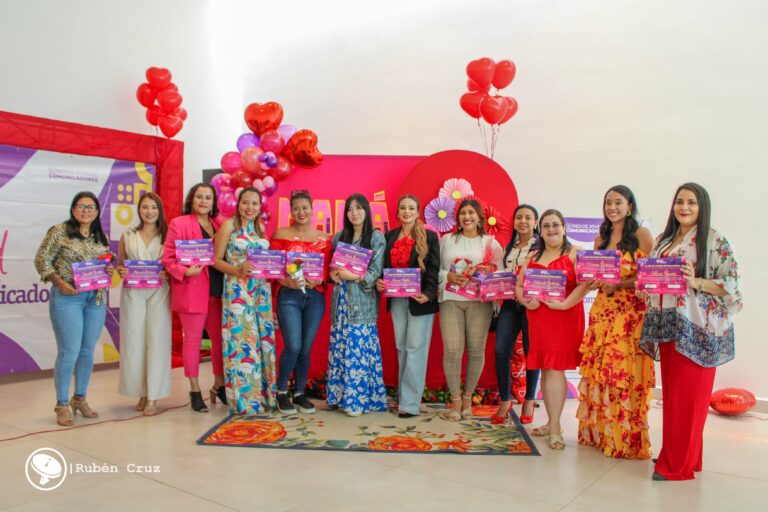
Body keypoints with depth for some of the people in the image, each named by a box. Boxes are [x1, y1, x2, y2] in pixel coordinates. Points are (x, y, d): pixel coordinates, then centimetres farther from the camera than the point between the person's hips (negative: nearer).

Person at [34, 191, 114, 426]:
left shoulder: (101, 237, 12)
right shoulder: (59, 231, -3)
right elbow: (42, 260, -4)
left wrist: (109, 271, -3)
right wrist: (60, 282, -16)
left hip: (96, 299, 5)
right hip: (67, 298, -5)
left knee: (87, 351, 10)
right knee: (69, 352, -4)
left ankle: (80, 399, 24)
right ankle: (62, 404, 10)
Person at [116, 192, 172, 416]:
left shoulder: (167, 235, 6)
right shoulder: (128, 236, 10)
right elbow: (119, 265, 15)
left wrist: (168, 274, -14)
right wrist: (121, 271, -7)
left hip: (159, 293, -1)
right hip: (133, 293, 2)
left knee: (157, 341, -3)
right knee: (134, 342, 1)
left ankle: (153, 397, 5)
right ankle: (141, 392, 16)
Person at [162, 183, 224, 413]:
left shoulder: (219, 225, 14)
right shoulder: (178, 224, -1)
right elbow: (168, 258, -4)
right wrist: (185, 271, -20)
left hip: (217, 290, 5)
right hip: (192, 290, -4)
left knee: (220, 338, 9)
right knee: (192, 339, 4)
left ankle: (219, 385, 25)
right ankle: (195, 390, 17)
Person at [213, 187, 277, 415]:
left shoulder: (261, 227, 14)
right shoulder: (229, 225, -2)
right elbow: (216, 260, -4)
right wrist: (238, 270, -19)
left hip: (261, 291, 6)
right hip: (237, 291, -5)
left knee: (263, 340, 7)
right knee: (241, 341, -5)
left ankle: (263, 395, 17)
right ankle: (243, 400, 5)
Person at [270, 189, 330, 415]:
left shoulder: (323, 238, 10)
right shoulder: (281, 234, 3)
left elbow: (327, 268, 8)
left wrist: (318, 280, -11)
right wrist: (287, 281, -18)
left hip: (315, 296, 3)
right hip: (289, 295, -3)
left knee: (305, 349, 7)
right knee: (293, 347, -10)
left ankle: (300, 394, 22)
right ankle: (281, 392, 12)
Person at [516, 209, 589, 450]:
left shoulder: (574, 253, -1)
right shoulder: (533, 256, 16)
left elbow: (584, 284, -14)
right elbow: (519, 285, 12)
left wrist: (564, 304, -23)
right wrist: (526, 301, -8)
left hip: (563, 318, -5)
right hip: (537, 318, 5)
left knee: (555, 369, -8)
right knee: (545, 370, 9)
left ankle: (555, 428, -3)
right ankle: (552, 423, 20)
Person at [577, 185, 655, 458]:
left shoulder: (642, 235, -3)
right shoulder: (601, 238, 16)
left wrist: (620, 284, -17)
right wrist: (593, 282, -1)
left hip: (631, 311, -5)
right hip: (602, 310, 6)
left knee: (624, 372, -6)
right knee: (597, 371, 5)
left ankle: (626, 438, 6)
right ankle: (598, 432, 17)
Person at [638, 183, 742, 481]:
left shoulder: (716, 242, -5)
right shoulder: (663, 241, 14)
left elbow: (731, 284, -11)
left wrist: (696, 282, -24)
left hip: (696, 329, -6)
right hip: (667, 326, 6)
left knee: (687, 394, -2)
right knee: (671, 392, 12)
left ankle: (678, 464, 9)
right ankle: (674, 454, 25)